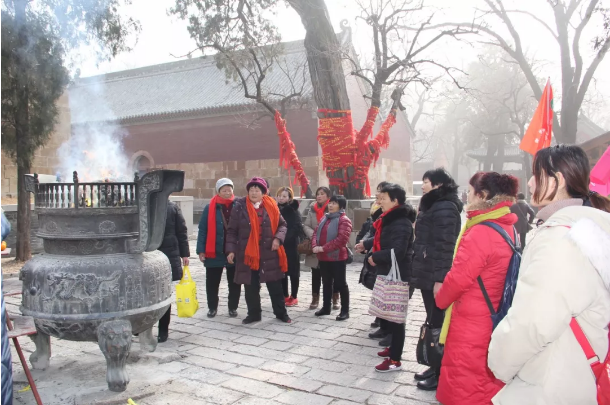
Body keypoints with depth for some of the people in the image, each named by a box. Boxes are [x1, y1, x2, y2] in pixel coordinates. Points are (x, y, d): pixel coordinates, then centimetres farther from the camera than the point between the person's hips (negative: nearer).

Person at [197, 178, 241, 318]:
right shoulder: (210, 208, -3)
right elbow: (203, 230, -3)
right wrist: (201, 250, -8)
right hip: (214, 252, 0)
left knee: (234, 282, 11)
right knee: (212, 282, 11)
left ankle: (233, 307, 26)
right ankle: (212, 307, 27)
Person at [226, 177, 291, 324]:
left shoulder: (271, 206, 2)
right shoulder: (239, 207, -2)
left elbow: (282, 224, 11)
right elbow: (232, 231, 1)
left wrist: (278, 238, -7)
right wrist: (230, 250, -6)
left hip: (269, 253, 1)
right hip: (247, 253, 0)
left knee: (275, 285, 8)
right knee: (251, 287, 10)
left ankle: (281, 313, 22)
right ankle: (253, 314, 25)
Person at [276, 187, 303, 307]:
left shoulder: (293, 211, -6)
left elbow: (297, 229, -14)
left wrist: (286, 238, -21)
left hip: (291, 246, -5)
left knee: (293, 272, 4)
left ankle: (293, 297, 13)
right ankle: (285, 296, 24)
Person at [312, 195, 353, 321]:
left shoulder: (344, 220, -11)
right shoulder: (324, 218, 17)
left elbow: (341, 239, -22)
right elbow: (316, 233, 13)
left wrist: (323, 248, -21)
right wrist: (315, 246, -9)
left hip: (337, 257, -8)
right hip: (323, 257, 8)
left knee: (340, 284, -1)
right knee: (326, 283, 16)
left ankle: (345, 310, 8)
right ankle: (326, 307, 27)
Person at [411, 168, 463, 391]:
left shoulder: (445, 208, -15)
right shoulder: (433, 206, 17)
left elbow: (445, 245, -21)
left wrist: (439, 278, -24)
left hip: (436, 276, -10)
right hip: (428, 273, 10)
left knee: (438, 323, -3)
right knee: (433, 322, 15)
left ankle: (441, 374, 7)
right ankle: (436, 367, 25)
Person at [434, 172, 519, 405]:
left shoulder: (480, 233, -22)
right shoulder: (510, 230, 4)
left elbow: (458, 278, -19)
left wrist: (440, 299, -2)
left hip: (471, 324, -8)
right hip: (495, 321, 8)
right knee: (487, 383, 21)